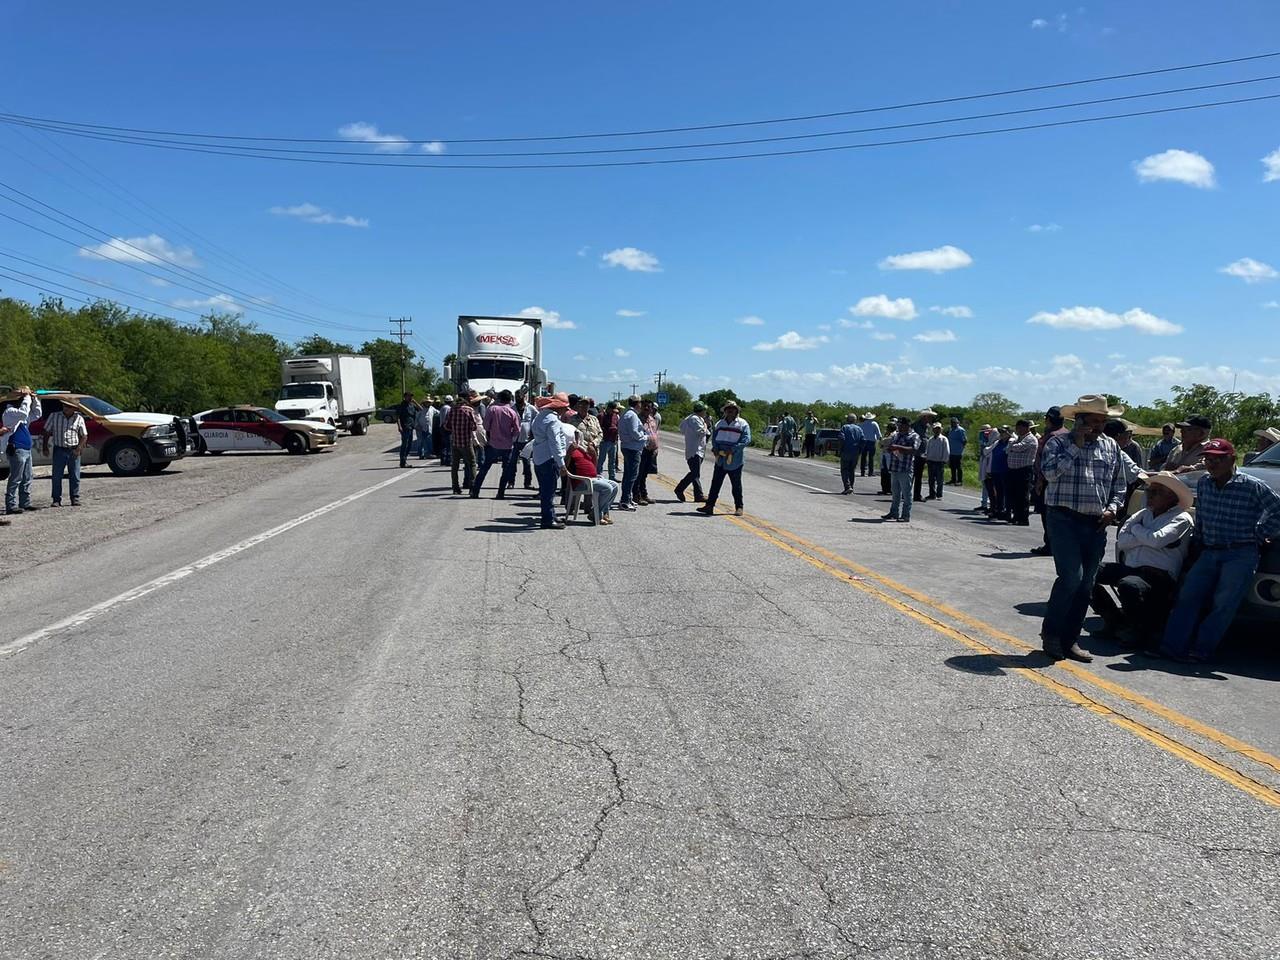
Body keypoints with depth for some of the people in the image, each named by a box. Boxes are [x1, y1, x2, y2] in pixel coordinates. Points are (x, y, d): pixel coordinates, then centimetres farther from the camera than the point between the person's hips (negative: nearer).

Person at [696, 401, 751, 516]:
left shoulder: (743, 424, -4)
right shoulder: (720, 423, 10)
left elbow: (746, 440, -13)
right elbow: (714, 437, 11)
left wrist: (732, 449, -22)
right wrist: (715, 448, -8)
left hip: (735, 461, -4)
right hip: (720, 460, 4)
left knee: (736, 485, 7)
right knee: (715, 483, 4)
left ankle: (739, 507, 17)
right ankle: (709, 506, 7)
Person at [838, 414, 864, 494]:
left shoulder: (844, 427, -2)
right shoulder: (859, 428, 9)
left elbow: (842, 438, -15)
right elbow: (863, 440, 0)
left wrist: (841, 450, -7)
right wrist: (860, 450, 7)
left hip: (846, 452, -4)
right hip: (856, 454, 4)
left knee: (844, 470, -1)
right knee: (852, 470, 14)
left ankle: (848, 487, -16)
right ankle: (851, 487, 17)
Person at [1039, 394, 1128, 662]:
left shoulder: (1111, 446, 13)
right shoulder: (1059, 442, -2)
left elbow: (1119, 485, 19)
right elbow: (1050, 472, -19)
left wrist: (1112, 509, 2)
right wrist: (1076, 446, -16)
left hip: (1096, 525, 5)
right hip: (1065, 520, -5)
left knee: (1086, 584, 6)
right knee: (1071, 576, -15)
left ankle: (1070, 640, 16)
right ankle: (1050, 632, 2)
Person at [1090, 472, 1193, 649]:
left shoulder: (1181, 519, 1)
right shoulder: (1145, 513, 20)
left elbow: (1156, 540, -17)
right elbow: (1121, 541, 8)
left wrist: (1136, 529, 2)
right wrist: (1146, 538, -6)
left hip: (1159, 576, -7)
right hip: (1130, 568, 7)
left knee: (1129, 585, -39)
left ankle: (1144, 632, -10)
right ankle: (1114, 619, 5)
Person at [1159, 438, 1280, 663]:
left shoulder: (1252, 486, -8)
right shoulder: (1204, 484, 9)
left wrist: (1261, 534, -4)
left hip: (1241, 555, -5)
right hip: (1209, 552, 6)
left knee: (1223, 604, -11)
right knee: (1188, 596, -4)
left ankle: (1202, 651, -9)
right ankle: (1172, 646, -5)